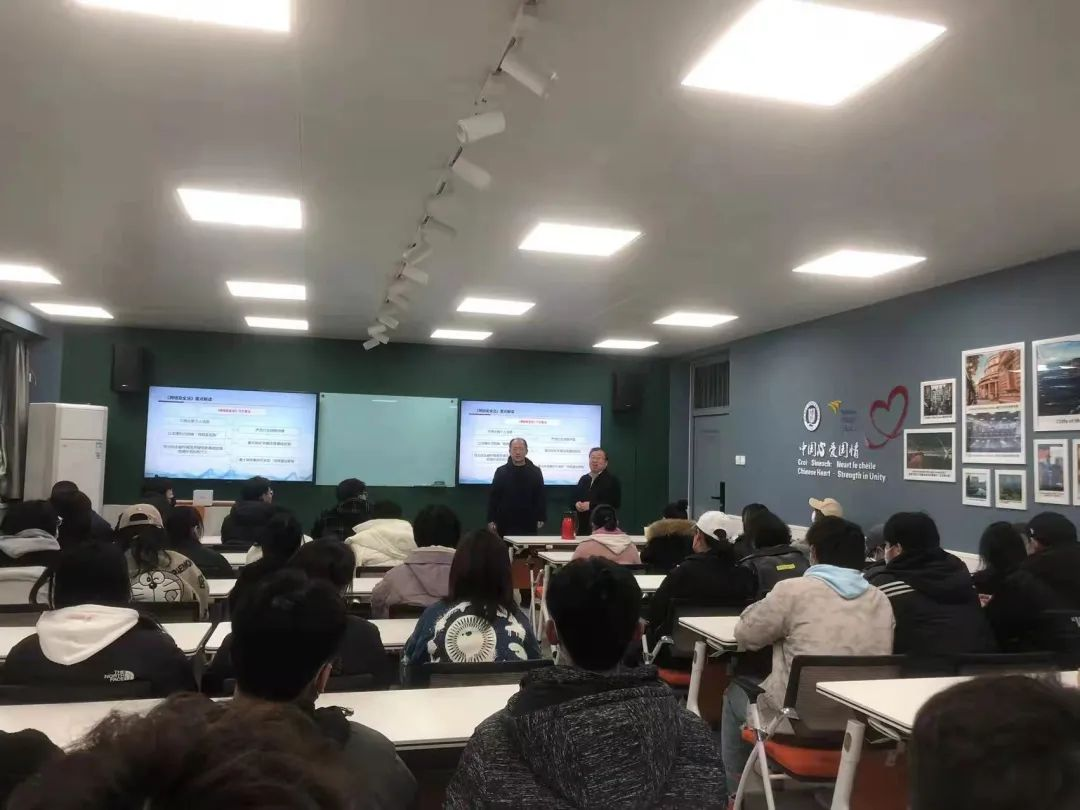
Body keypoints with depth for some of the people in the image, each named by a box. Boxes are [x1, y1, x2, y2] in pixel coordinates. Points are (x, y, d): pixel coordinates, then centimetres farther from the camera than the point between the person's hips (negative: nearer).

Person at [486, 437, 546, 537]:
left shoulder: (535, 472, 4)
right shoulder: (501, 472, 3)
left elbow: (540, 497, 4)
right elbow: (493, 497, 3)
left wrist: (541, 518, -4)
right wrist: (491, 520, -3)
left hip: (528, 525, 0)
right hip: (505, 524, 0)